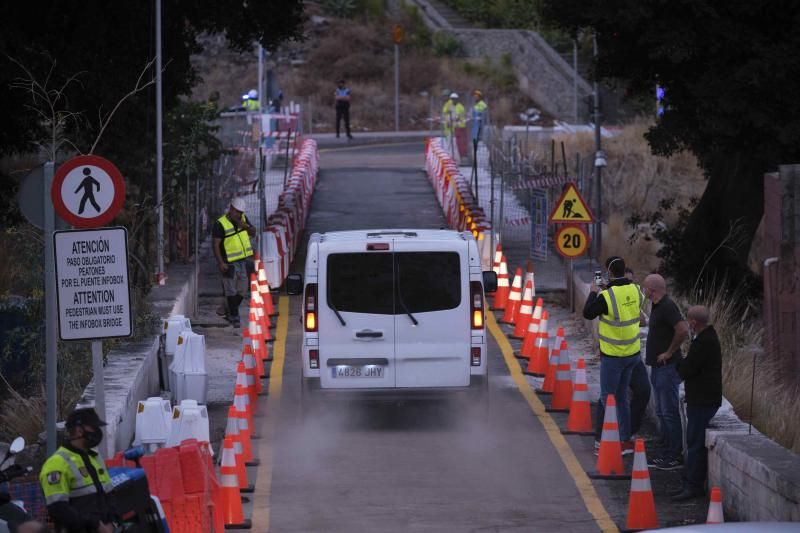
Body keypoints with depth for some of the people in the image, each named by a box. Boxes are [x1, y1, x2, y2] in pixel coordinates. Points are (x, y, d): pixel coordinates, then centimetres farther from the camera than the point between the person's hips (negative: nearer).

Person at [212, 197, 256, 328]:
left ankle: (230, 312, 29)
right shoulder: (220, 224, -14)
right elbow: (216, 245, -15)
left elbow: (253, 233, 12)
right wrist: (221, 263, -22)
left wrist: (246, 226, -10)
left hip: (244, 261, 6)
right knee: (231, 290, -4)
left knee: (242, 290, 12)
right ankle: (234, 317, 3)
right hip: (230, 263, -6)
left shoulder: (243, 218, 5)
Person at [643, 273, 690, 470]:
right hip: (658, 367, 11)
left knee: (669, 412, -7)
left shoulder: (667, 307, -18)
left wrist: (669, 352, -19)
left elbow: (683, 330, -30)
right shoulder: (658, 306, 13)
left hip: (667, 366, -11)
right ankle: (667, 452, 21)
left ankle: (675, 457, -4)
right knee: (662, 412, 15)